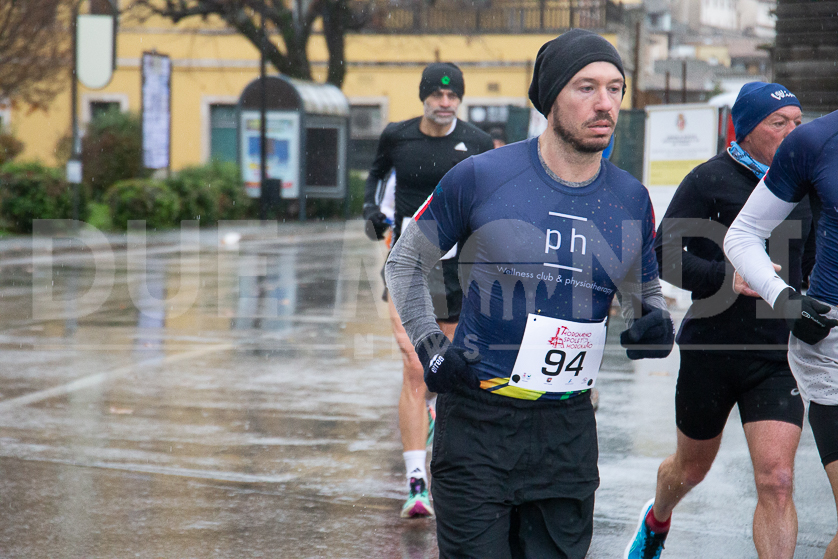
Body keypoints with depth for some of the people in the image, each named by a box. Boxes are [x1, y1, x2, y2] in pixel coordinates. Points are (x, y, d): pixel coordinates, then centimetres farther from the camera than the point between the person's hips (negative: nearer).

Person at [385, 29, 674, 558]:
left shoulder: (631, 199, 5)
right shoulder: (482, 177, -6)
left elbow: (644, 293, 20)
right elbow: (406, 263, 7)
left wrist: (654, 322, -3)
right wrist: (430, 348, -3)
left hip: (568, 432, 3)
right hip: (477, 421, -3)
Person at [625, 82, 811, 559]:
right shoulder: (710, 180, -8)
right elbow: (665, 255, -14)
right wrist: (728, 277, -26)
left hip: (778, 357, 2)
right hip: (710, 353, -2)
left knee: (776, 483, -13)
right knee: (692, 467, 19)